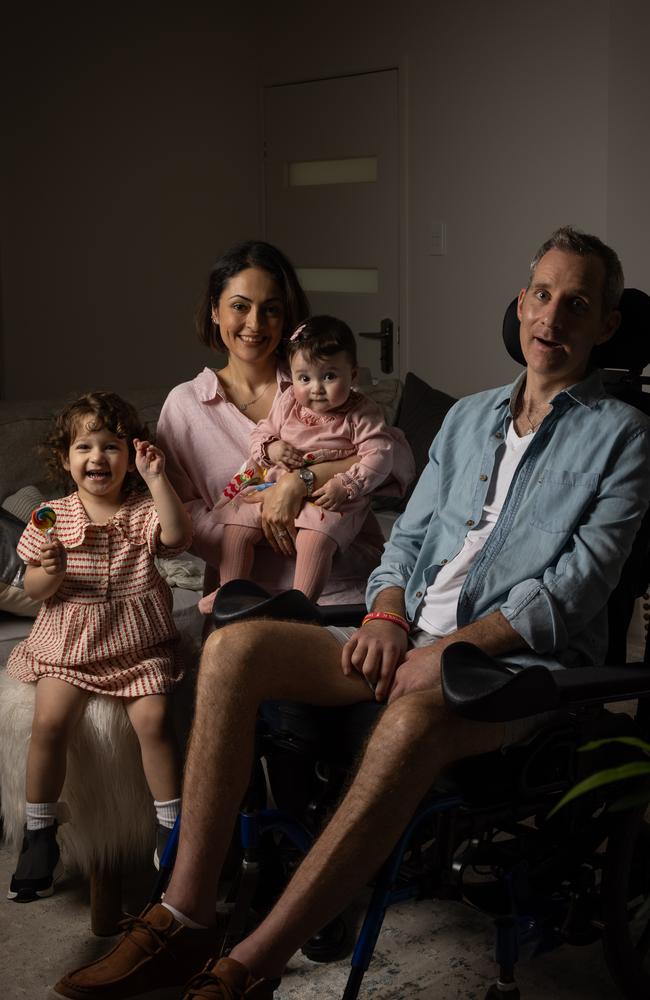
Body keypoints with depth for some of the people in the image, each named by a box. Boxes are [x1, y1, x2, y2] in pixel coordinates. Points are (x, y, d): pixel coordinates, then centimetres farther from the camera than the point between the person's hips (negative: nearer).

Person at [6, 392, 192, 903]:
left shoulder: (144, 510, 1)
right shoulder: (53, 517, 2)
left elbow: (178, 537, -21)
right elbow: (33, 589, 2)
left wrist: (157, 479, -22)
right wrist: (49, 575, -20)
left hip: (138, 640, 0)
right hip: (69, 639, 1)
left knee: (154, 718, -19)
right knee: (50, 720, -17)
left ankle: (172, 827, -1)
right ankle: (39, 832, 2)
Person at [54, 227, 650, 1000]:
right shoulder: (469, 416, 22)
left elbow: (574, 588, -8)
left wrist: (457, 647, -18)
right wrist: (387, 617, -2)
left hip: (517, 661, -5)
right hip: (413, 643, 6)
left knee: (415, 718, -40)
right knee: (234, 649, -18)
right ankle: (185, 918, -19)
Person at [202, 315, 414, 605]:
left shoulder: (361, 414, -7)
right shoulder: (287, 404, 6)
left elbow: (378, 455, -15)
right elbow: (261, 433, 16)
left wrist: (345, 485, -26)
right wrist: (270, 448, -9)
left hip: (330, 498, -5)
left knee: (316, 538, -32)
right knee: (237, 525, -6)